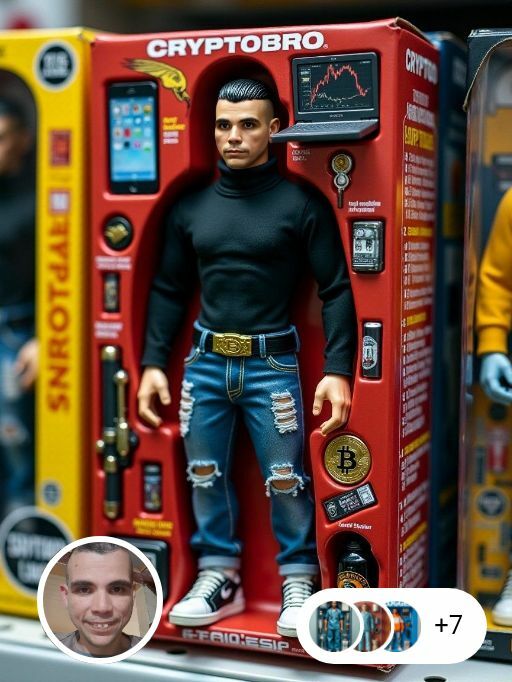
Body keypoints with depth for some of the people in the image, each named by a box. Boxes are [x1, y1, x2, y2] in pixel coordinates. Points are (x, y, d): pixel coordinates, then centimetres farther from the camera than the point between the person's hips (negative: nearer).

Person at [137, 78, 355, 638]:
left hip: (272, 365, -4)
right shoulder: (191, 206, 7)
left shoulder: (301, 203, -4)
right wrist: (153, 363, 6)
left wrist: (338, 370, -15)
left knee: (285, 482, 2)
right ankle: (219, 576, 27)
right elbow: (169, 291, 12)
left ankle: (299, 580, 20)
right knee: (205, 477, 11)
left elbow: (336, 290, -6)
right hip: (205, 363, 4)